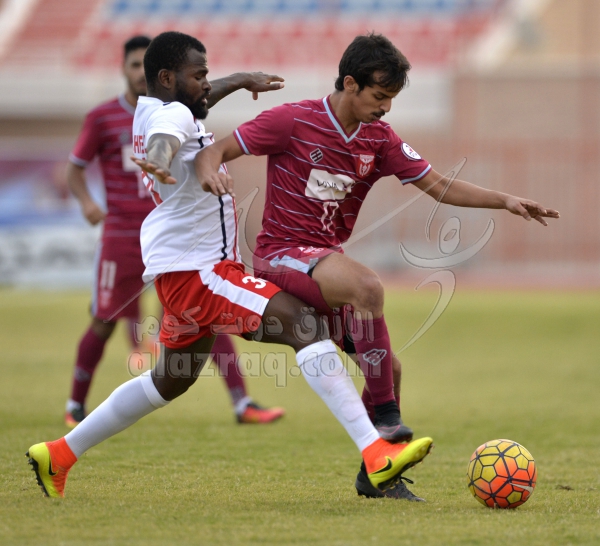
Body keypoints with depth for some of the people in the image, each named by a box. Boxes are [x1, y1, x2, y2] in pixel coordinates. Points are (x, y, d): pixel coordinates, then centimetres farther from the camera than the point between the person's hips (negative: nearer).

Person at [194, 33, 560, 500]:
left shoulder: (379, 140, 5)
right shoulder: (292, 121, -11)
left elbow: (441, 187, 7)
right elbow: (217, 150, -9)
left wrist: (505, 201, -5)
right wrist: (208, 170, -33)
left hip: (327, 259, 7)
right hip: (282, 254, -7)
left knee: (388, 369, -1)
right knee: (368, 286, -34)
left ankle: (376, 472, 17)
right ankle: (386, 417, -28)